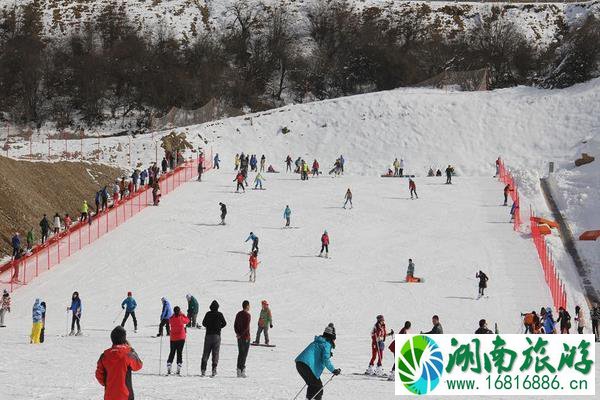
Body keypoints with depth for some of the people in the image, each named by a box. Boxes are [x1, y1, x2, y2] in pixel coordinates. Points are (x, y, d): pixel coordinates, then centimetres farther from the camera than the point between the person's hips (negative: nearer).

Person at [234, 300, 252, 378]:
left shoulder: (238, 314, 11)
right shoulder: (247, 315, -13)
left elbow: (235, 325, 11)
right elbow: (246, 327, -19)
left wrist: (238, 333, 4)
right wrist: (240, 334, -13)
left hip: (239, 337, 7)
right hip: (245, 337, -7)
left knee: (240, 353, 12)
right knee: (244, 354, -4)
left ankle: (239, 371, 12)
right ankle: (242, 370, -7)